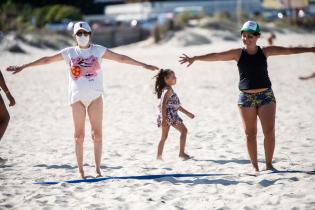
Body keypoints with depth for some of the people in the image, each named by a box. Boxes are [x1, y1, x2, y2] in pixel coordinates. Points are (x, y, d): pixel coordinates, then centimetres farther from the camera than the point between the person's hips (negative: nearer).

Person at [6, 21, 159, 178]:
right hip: (77, 97, 0)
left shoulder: (98, 50, 6)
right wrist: (22, 67, 9)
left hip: (95, 96, 0)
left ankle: (98, 169, 2)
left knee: (97, 134, -3)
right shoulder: (70, 52, 7)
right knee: (79, 135, 1)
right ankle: (80, 170, 6)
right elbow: (46, 60, 9)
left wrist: (143, 65, 2)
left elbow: (121, 58, 6)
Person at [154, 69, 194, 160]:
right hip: (169, 114, -10)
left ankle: (159, 157, 9)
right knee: (183, 130, 1)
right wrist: (164, 119, -28)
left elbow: (176, 105, 28)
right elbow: (163, 105, -21)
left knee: (164, 137, 12)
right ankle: (182, 153, -2)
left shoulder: (168, 90, 21)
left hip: (165, 116, 10)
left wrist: (187, 113, 30)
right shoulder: (168, 90, -11)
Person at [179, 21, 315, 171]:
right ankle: (255, 167, 13)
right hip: (246, 97, 0)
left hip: (266, 95, 0)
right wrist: (194, 58, -19)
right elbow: (216, 56, -10)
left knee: (269, 131, -8)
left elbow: (288, 50, 1)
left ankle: (269, 164, 4)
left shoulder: (265, 52, 0)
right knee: (250, 134, 4)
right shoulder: (238, 53, -3)